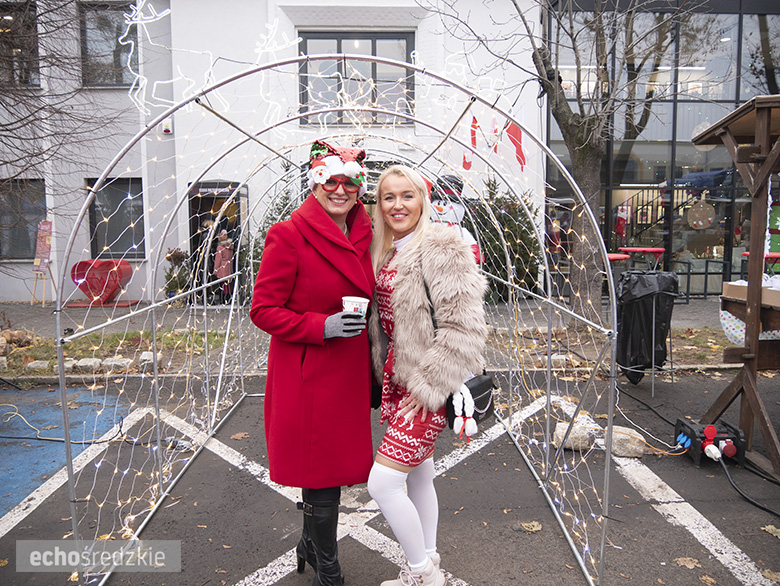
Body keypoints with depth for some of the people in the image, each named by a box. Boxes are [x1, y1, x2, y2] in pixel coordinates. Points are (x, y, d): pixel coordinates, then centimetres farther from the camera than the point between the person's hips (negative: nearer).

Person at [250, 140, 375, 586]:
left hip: (349, 372, 7)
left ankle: (310, 545, 43)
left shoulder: (362, 235, 7)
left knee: (335, 462, 18)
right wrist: (323, 326, -23)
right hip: (308, 376, -6)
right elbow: (263, 310, -12)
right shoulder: (289, 236, -13)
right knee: (322, 470, 4)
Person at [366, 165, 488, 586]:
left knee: (382, 480, -8)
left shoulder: (443, 248, -14)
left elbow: (463, 328, -19)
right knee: (418, 474, 18)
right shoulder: (386, 253, 11)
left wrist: (429, 385, -19)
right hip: (397, 378, 8)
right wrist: (384, 376, 13)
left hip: (429, 385, -8)